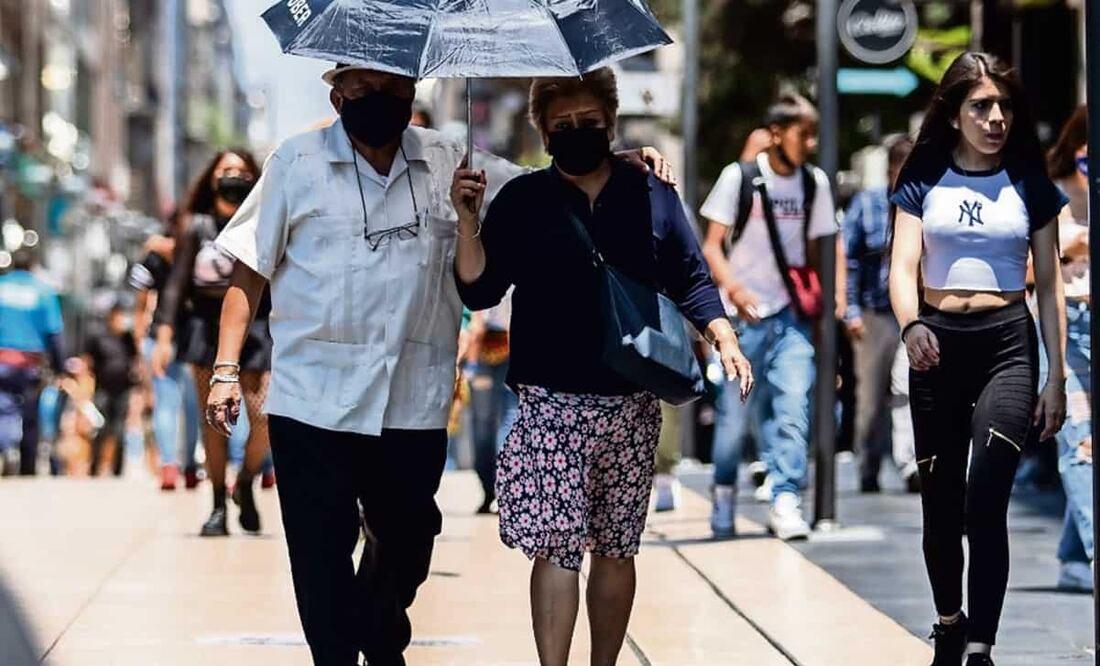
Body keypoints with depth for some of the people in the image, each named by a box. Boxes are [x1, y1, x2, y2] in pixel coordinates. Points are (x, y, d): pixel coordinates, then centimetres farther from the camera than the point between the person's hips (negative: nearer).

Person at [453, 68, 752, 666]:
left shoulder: (653, 196, 8)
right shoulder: (521, 201, 4)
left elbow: (691, 280, 12)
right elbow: (477, 291, 1)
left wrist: (724, 339, -2)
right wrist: (467, 220, -12)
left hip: (632, 405, 2)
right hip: (550, 403, -2)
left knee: (616, 549, 9)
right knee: (555, 549, -9)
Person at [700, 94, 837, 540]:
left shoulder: (815, 182, 5)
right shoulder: (739, 176, -5)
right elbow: (711, 245, -6)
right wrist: (734, 289, -23)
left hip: (791, 317, 2)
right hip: (744, 315, -2)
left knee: (794, 403, -14)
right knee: (735, 411, 3)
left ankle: (786, 501, -17)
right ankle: (724, 491, 26)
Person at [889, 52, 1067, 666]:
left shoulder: (1030, 184, 5)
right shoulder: (924, 181, 4)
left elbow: (1050, 285, 7)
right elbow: (904, 266, -5)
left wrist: (1056, 379, 3)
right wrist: (910, 327, -27)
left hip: (1008, 344, -1)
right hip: (937, 344, 2)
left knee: (986, 504, -15)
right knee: (941, 502, 9)